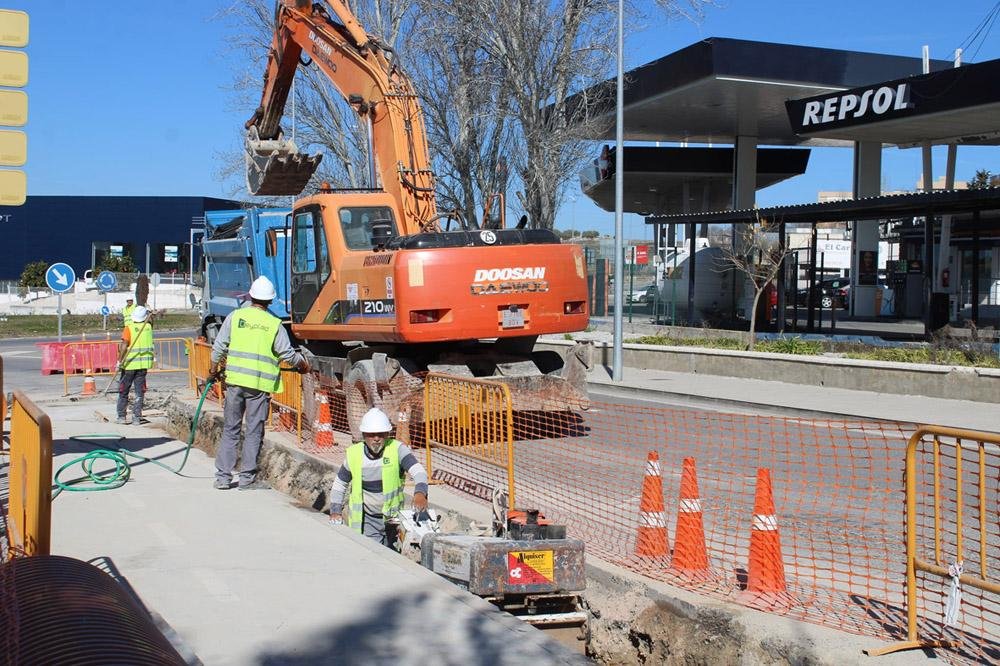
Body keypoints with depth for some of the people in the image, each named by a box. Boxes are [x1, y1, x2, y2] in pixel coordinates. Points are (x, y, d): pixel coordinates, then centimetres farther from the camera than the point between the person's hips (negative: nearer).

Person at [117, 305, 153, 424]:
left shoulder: (129, 328, -9)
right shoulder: (148, 326, 2)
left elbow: (124, 345, -17)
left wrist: (120, 360, -12)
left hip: (130, 364, -3)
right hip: (143, 364, 3)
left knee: (123, 391, 12)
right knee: (140, 392, 6)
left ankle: (121, 416, 16)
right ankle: (137, 417, 2)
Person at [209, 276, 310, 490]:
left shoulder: (235, 316, 3)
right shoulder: (274, 324, -1)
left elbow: (219, 347, 6)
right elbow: (287, 354, 1)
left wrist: (214, 370, 22)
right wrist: (303, 364, 20)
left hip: (235, 380, 2)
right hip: (260, 384, -2)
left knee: (230, 430, 10)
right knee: (254, 432, 5)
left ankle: (223, 477, 12)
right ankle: (247, 478, 8)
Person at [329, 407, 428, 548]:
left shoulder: (397, 449, -15)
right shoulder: (354, 454, -7)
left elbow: (418, 471, -28)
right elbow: (339, 484, 8)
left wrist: (420, 493, -47)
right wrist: (335, 512, 1)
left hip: (392, 517, 0)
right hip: (366, 519, 0)